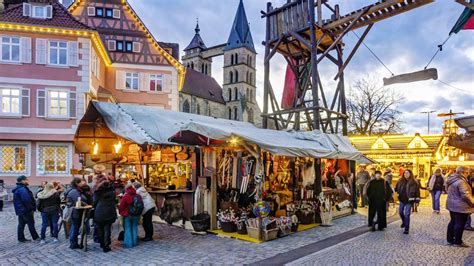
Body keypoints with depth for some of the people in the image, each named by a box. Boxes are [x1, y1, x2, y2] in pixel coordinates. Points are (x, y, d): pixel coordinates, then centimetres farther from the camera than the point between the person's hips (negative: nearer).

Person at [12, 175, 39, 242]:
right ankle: (35, 237, 6)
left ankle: (21, 238, 19)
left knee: (21, 224, 13)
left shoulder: (18, 189, 14)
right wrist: (31, 208, -16)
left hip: (20, 210, 10)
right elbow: (26, 200, -26)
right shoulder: (22, 189, -20)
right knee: (31, 224, -1)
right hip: (26, 210, -10)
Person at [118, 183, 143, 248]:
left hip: (127, 215, -4)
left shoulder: (125, 196, -17)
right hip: (136, 215, 4)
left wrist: (120, 212, 11)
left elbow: (121, 206, -10)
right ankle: (135, 242, 18)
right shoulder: (138, 196, -2)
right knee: (134, 228, 14)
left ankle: (129, 243, 8)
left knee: (128, 229, 5)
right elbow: (141, 206, 5)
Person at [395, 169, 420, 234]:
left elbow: (417, 191, -9)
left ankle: (406, 229, 5)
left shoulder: (414, 182, -9)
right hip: (402, 199, 4)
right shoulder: (400, 181, 1)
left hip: (409, 200, -4)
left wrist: (417, 199, -10)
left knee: (407, 214, -4)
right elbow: (397, 188, 12)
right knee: (400, 212, 15)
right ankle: (404, 222, 44)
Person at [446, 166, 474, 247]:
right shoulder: (461, 181, -22)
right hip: (460, 206, -9)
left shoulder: (451, 180, 9)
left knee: (452, 222, 16)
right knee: (460, 224, 1)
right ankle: (458, 242, 10)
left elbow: (447, 190, 19)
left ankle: (450, 240, 23)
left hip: (452, 204, 9)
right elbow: (465, 195, -23)